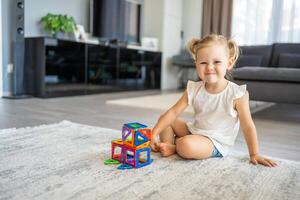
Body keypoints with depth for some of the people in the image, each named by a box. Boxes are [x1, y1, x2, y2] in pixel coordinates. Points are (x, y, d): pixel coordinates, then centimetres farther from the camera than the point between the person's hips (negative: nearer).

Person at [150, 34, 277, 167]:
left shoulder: (237, 95, -18)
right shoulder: (194, 89, -6)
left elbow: (248, 126, -11)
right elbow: (174, 112, -7)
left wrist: (254, 155, -11)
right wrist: (154, 133, -15)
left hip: (216, 141, -5)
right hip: (194, 130, 6)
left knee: (186, 145, -33)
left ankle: (175, 146, -3)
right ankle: (168, 146, -12)